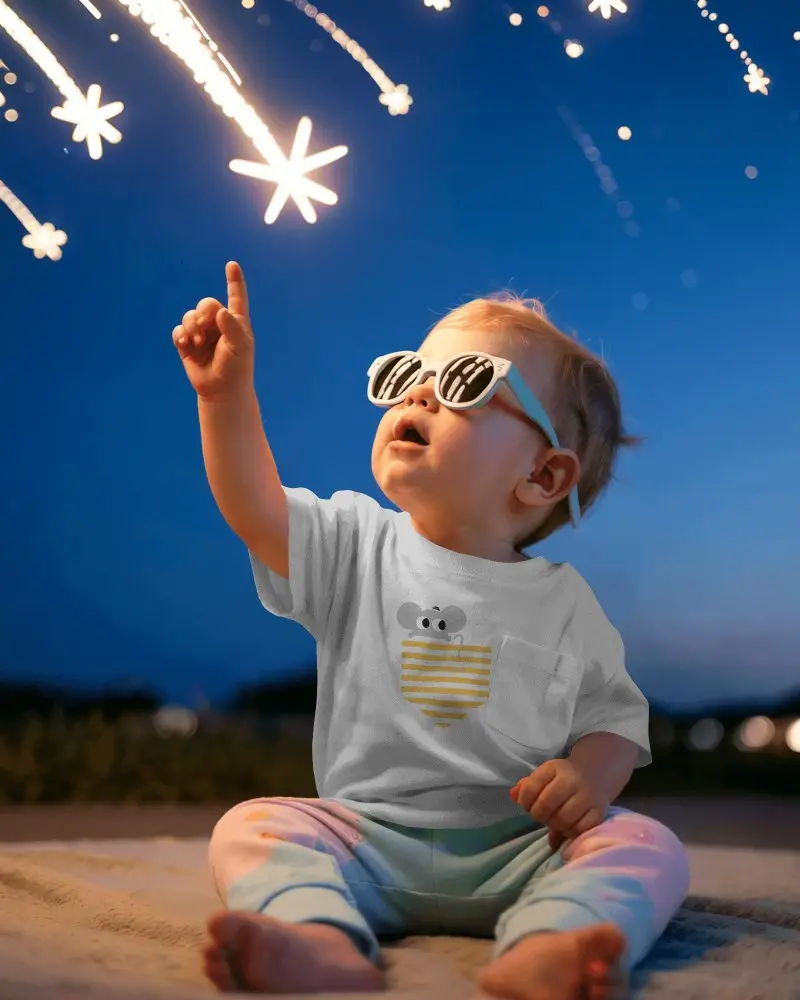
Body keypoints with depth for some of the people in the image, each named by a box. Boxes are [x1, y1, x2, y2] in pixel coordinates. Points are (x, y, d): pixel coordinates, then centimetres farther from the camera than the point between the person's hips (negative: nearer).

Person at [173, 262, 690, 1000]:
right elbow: (256, 512, -5)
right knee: (248, 826, -22)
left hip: (518, 848, 0)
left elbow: (614, 714, 8)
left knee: (647, 845, -24)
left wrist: (589, 779, -14)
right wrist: (227, 393, -14)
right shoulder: (357, 546, 8)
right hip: (368, 839, 1)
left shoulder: (563, 601, 6)